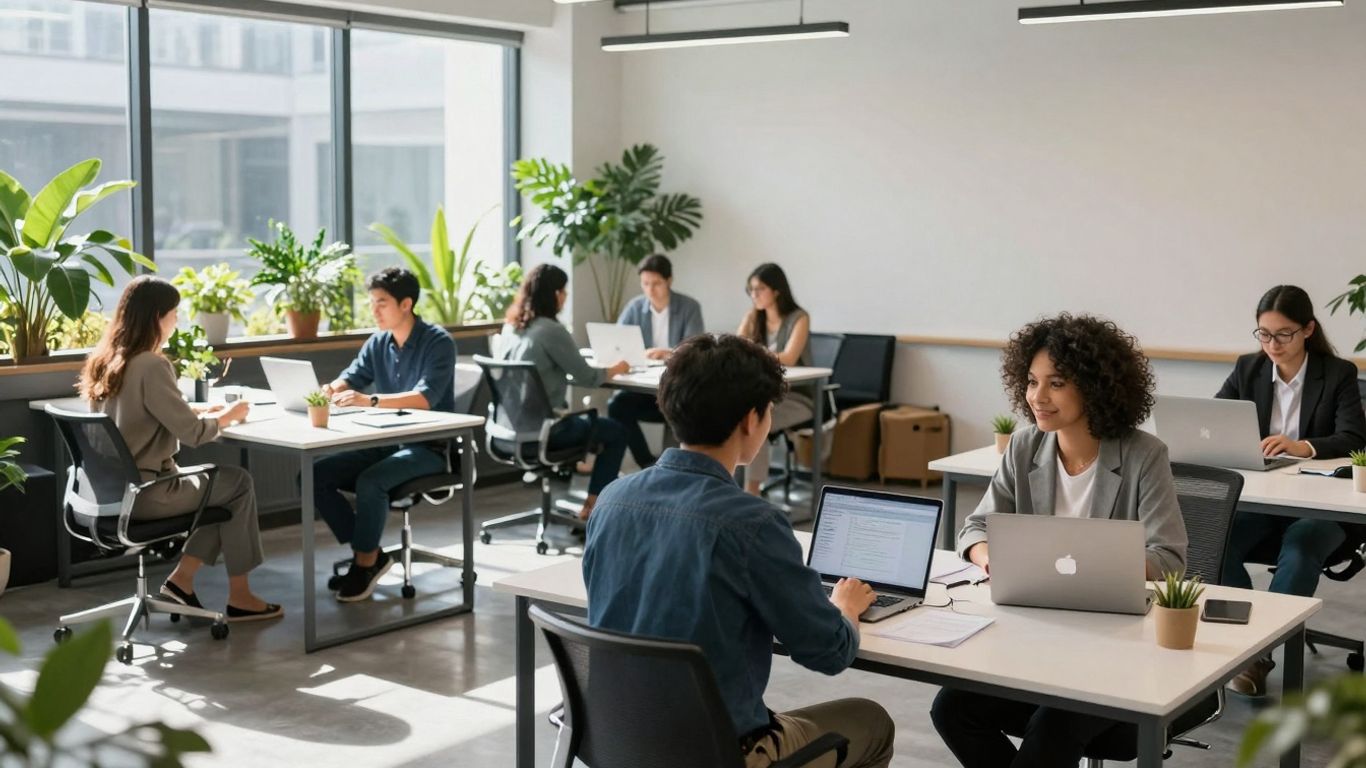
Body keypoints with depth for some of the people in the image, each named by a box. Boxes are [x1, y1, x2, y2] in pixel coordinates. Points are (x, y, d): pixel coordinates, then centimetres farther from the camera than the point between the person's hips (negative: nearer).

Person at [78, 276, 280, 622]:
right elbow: (192, 434, -18)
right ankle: (238, 596, 15)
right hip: (142, 494, -9)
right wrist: (228, 416, 0)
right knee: (239, 482, 10)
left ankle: (182, 577, 16)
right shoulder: (151, 366, -21)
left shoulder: (106, 359, 6)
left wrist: (203, 409, 11)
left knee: (219, 480, 22)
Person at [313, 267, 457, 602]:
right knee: (316, 475, -9)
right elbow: (350, 379, 4)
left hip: (429, 446, -7)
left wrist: (370, 401, -41)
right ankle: (367, 554, 1)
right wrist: (330, 390, -22)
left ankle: (366, 562, -10)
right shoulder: (378, 342, 6)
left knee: (370, 481, -32)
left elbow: (425, 398, -27)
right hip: (385, 442, 7)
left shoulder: (438, 342, -14)